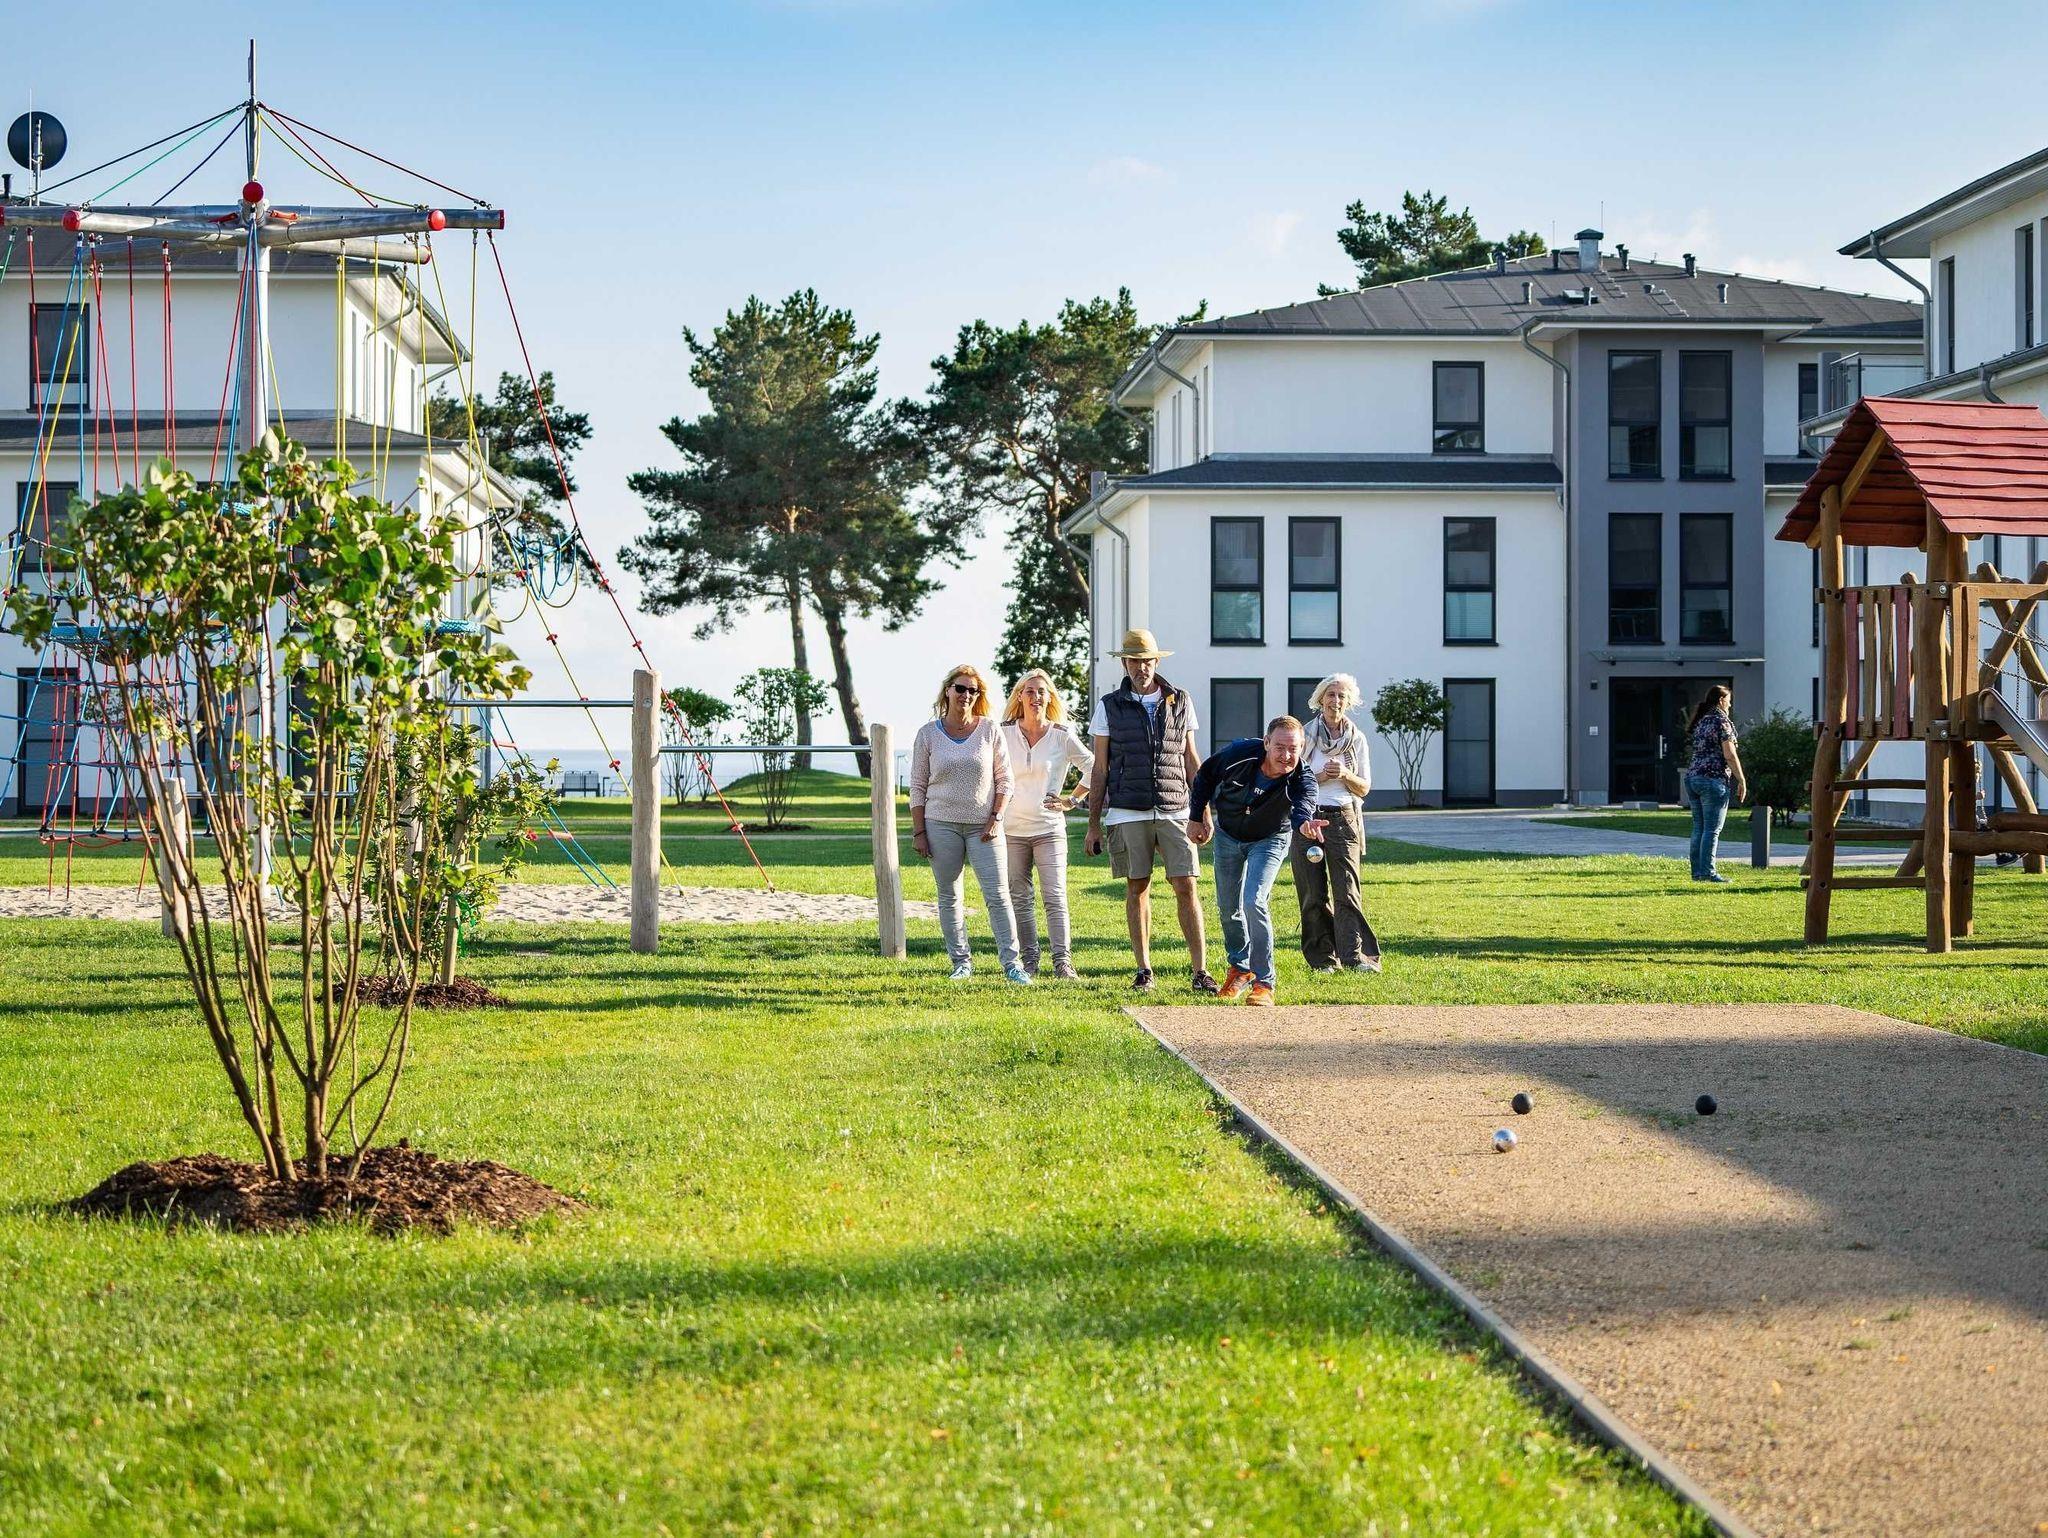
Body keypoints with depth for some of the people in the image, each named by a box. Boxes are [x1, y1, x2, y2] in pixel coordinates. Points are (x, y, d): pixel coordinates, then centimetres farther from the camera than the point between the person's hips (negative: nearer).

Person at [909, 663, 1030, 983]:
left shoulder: (989, 730, 3)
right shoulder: (928, 734, 2)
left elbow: (1004, 779, 6)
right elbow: (917, 787, 5)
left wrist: (995, 818, -5)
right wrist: (919, 832, 0)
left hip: (983, 825, -1)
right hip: (941, 824, 1)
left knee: (997, 895, -7)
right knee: (948, 897, 4)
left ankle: (1011, 962, -6)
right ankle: (961, 962, 12)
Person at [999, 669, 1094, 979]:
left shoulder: (1062, 736, -1)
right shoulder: (1004, 734, 3)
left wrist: (1074, 800, 0)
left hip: (1049, 828, -2)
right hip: (1012, 829, 2)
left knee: (1055, 897, -10)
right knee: (1019, 898, 6)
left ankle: (1062, 961, -11)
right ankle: (1028, 960, 13)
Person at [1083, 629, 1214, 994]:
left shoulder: (1180, 702, 10)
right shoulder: (1109, 707, 5)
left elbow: (1191, 759, 14)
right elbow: (1099, 768, 7)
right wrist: (1094, 824, 4)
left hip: (1174, 812, 1)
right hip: (1127, 813, -1)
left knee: (1186, 887, -6)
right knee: (1137, 888, 3)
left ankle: (1199, 971, -5)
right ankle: (1143, 971, 10)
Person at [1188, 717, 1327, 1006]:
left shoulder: (1302, 779, -32)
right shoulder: (1239, 753, -27)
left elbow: (1302, 807, -54)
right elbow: (1205, 776, -8)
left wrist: (1305, 822, -77)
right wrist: (1196, 817, -4)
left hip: (1269, 840, -3)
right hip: (1228, 836, 3)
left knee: (1254, 903, -22)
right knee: (1228, 907, 12)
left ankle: (1264, 983, -14)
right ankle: (1239, 968, 37)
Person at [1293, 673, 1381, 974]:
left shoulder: (1356, 739, 9)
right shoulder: (1304, 734, 6)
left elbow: (1363, 788, 11)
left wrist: (1345, 775, -10)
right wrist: (1320, 777, -12)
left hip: (1344, 819, 0)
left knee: (1347, 890, -12)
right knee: (1313, 894, 0)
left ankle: (1356, 955, -18)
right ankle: (1323, 958, 7)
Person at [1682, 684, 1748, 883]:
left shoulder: (1700, 721, 16)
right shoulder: (1722, 721, -8)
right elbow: (1729, 755, -13)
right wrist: (1742, 781, -7)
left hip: (1692, 777, 8)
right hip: (1714, 779, -8)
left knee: (1699, 828, 10)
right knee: (1712, 829, -6)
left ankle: (1697, 871, 10)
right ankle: (1707, 871, -8)